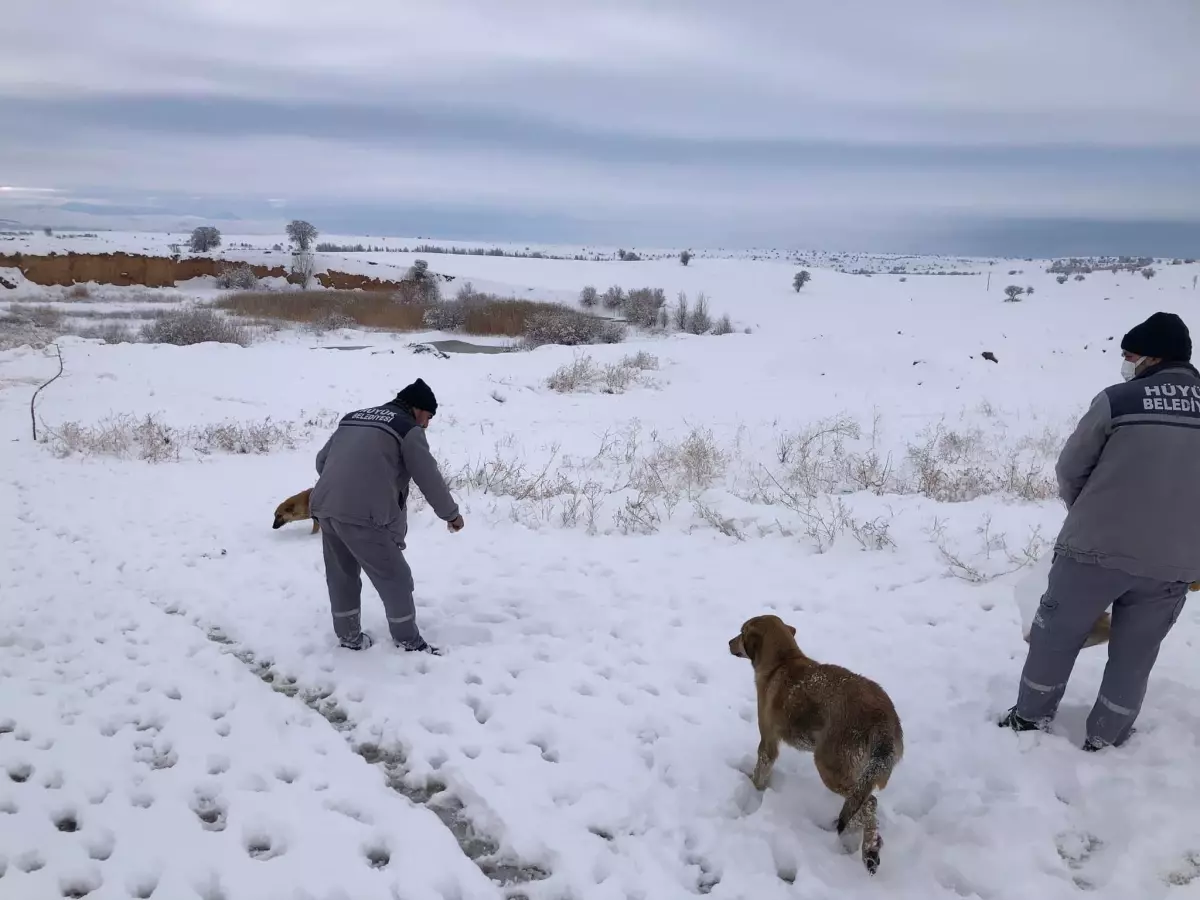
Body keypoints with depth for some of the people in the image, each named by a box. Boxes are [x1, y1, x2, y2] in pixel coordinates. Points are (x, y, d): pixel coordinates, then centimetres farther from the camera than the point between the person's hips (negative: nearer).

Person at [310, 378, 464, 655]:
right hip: (363, 515, -7)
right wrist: (451, 513, 15)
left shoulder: (352, 417, 23)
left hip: (324, 508, 7)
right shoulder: (408, 429, 1)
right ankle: (408, 640, 19)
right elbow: (429, 478, 1)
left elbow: (321, 460, 27)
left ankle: (349, 635, 34)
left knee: (341, 574, 22)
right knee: (394, 577, 8)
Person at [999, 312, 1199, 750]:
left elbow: (1070, 468, -1)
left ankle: (1030, 720, 26)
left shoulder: (1118, 400, -10)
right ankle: (1105, 742, 29)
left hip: (1096, 548, -3)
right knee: (1134, 656, 18)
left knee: (1056, 635, 15)